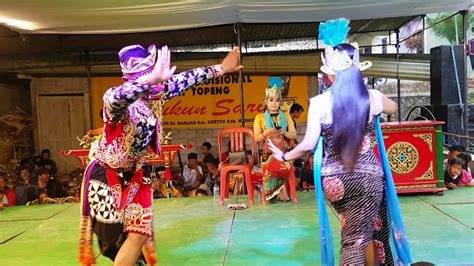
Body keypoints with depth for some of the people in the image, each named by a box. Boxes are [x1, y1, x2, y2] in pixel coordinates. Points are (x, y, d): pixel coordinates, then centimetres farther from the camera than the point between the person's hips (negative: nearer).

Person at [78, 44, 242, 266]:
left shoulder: (156, 95, -5)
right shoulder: (116, 100, -28)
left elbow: (183, 80, 6)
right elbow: (117, 98, -53)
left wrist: (220, 69, 14)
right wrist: (153, 80, -66)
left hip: (133, 176, 6)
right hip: (105, 177, -6)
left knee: (139, 233, 4)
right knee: (112, 237, 3)